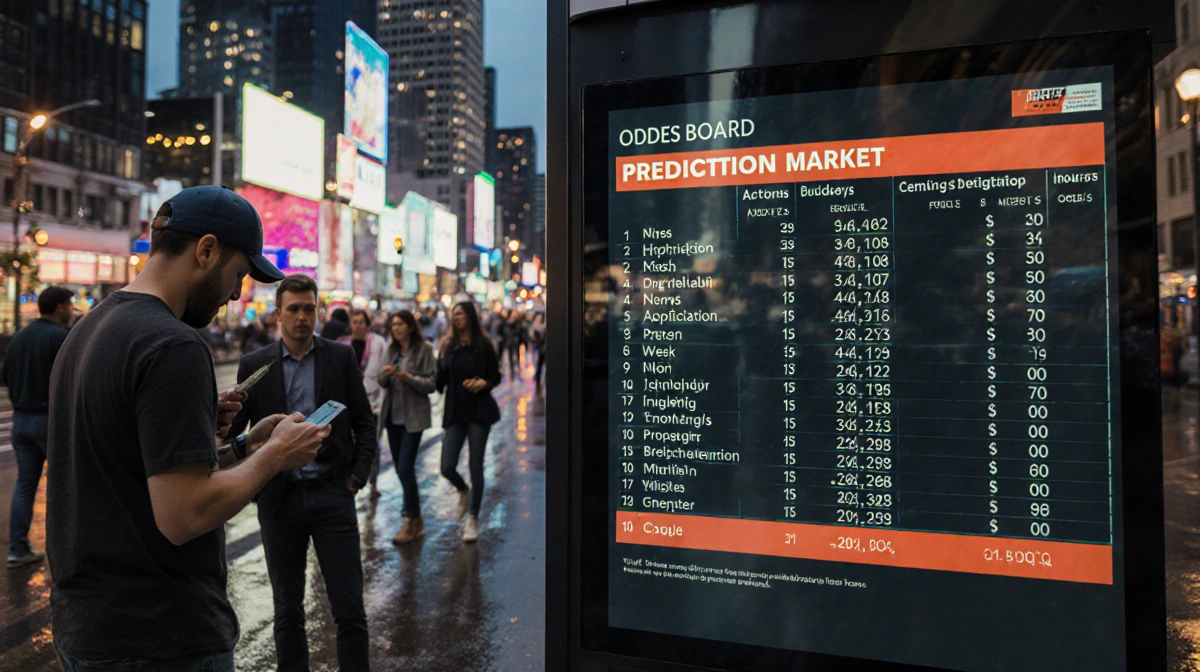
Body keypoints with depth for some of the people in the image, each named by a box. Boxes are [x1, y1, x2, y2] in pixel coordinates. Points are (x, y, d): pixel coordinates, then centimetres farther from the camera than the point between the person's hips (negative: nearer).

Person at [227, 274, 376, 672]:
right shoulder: (254, 365, 4)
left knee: (349, 608, 3)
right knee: (287, 610, 13)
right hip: (280, 500, 1)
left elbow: (364, 422, 5)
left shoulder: (341, 357, 3)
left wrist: (359, 474, -4)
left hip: (332, 494, -1)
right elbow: (236, 428, 5)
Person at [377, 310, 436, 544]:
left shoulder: (424, 349, -7)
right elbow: (383, 383, 10)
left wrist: (410, 378, -24)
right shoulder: (391, 349, 9)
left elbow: (431, 384, -9)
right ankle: (415, 517, 25)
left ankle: (411, 520, 1)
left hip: (413, 416, -6)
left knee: (405, 468, -11)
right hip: (392, 414, 6)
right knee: (400, 469, 11)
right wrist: (385, 374, -12)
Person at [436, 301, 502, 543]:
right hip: (455, 412, 3)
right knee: (447, 467, -3)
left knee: (475, 467, 2)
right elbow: (440, 379, 1)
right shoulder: (448, 345, 4)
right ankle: (463, 492, 32)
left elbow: (496, 377, 1)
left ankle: (473, 519, 18)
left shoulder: (483, 345, -4)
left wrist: (483, 384, -18)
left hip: (479, 411, -3)